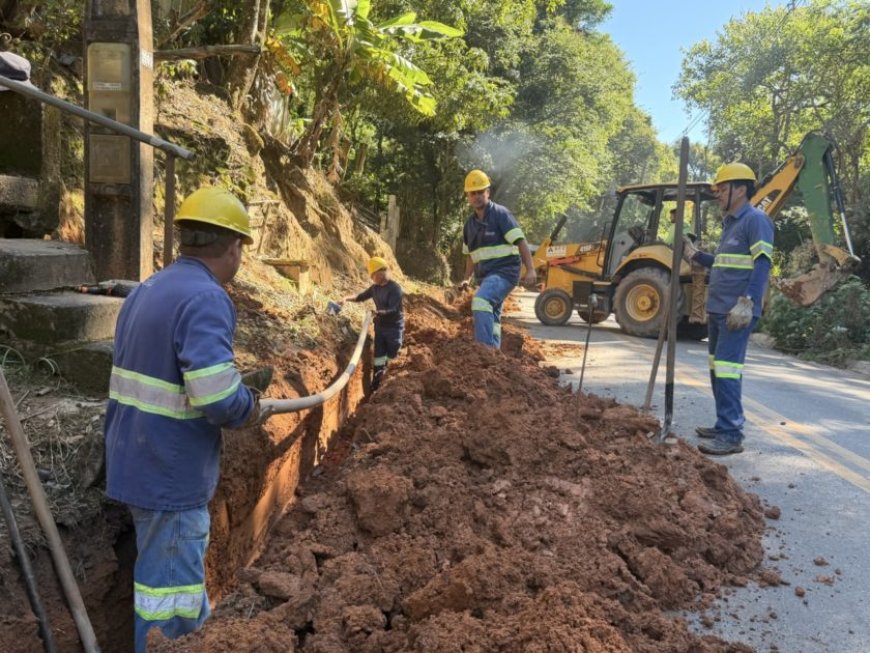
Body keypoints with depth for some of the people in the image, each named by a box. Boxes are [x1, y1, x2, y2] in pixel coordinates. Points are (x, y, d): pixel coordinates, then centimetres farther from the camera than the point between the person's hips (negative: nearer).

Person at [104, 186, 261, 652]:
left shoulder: (144, 290, 7)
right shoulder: (206, 297, -21)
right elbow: (218, 397, -32)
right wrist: (252, 409, -11)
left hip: (133, 465, 9)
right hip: (170, 477, -9)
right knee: (168, 604, 6)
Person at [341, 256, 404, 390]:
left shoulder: (395, 288, -20)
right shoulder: (375, 288, 3)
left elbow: (392, 310, -29)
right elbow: (361, 297, 18)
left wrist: (379, 312, -46)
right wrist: (347, 298, 1)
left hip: (394, 327, -6)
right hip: (380, 326, 6)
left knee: (391, 356, 4)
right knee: (378, 355, 6)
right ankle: (376, 385, 12)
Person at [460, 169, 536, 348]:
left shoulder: (500, 213, -7)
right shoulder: (470, 223, 14)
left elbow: (520, 241, -13)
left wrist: (530, 270, -23)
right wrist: (467, 279, 12)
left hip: (504, 272, -8)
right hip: (486, 277, 8)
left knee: (480, 301, -30)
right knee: (491, 319, 13)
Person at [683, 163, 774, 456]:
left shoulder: (756, 220, -9)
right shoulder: (730, 223, 20)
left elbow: (762, 264, -18)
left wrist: (747, 302, -27)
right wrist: (695, 254, 22)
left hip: (737, 312, -10)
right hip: (718, 310, 10)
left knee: (727, 369, -13)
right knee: (717, 368, 14)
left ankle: (731, 435, -9)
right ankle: (724, 425, 24)